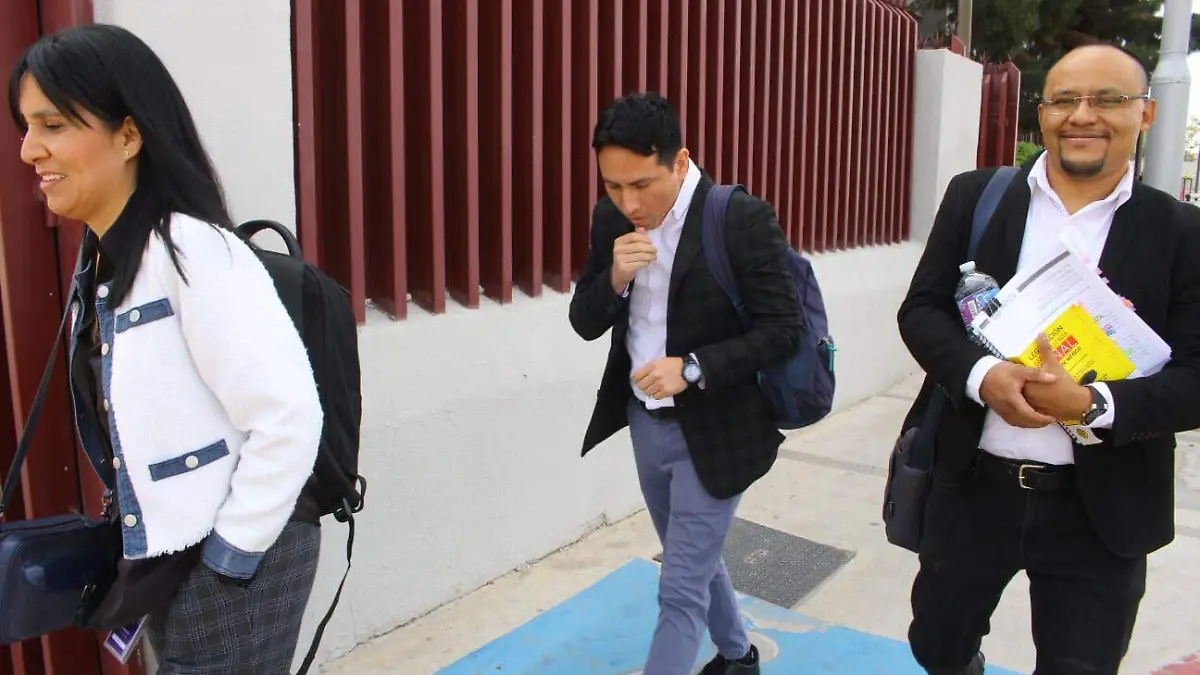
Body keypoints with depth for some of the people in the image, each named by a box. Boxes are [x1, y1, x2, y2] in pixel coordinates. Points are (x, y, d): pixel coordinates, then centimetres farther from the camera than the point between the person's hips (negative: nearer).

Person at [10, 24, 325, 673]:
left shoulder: (192, 251, -21)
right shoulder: (100, 260, 5)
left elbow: (289, 419, -24)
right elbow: (125, 427, 12)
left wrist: (223, 558, -16)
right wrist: (130, 536, 8)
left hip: (234, 565, -8)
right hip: (161, 554, 8)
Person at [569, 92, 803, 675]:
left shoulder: (743, 218, -19)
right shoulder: (611, 218, -2)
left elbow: (784, 328, -17)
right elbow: (585, 323, 0)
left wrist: (694, 368, -28)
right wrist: (615, 277, -21)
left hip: (714, 431, -6)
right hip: (644, 424, 7)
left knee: (680, 589, 0)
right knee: (694, 563, 25)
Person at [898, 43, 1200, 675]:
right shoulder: (975, 197, -1)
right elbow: (921, 309, -3)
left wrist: (1092, 403, -25)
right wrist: (982, 374, -22)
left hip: (1100, 510, -1)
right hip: (973, 487, 2)